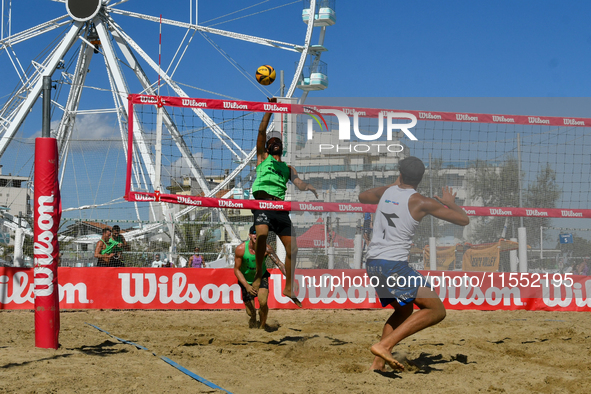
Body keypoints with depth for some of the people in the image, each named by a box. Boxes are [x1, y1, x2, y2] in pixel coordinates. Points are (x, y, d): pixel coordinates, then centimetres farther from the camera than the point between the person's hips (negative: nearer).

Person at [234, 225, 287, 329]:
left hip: (261, 277, 0)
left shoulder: (266, 248, -22)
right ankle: (253, 321, 42)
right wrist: (247, 286, -26)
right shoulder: (240, 249, -23)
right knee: (251, 313, 2)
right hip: (246, 280, 0)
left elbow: (279, 263, -24)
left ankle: (263, 326, 3)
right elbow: (236, 270, -15)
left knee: (263, 302, -26)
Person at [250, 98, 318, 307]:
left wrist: (309, 187, -11)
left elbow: (298, 182, 11)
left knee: (292, 249, -2)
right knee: (262, 235, -31)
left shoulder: (288, 168, 28)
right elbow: (261, 131, 9)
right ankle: (258, 273, -12)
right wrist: (269, 110, 3)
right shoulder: (262, 158, 19)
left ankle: (288, 288, 12)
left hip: (281, 208, 4)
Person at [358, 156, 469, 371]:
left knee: (404, 311, 26)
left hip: (373, 263, 8)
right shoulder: (421, 202, -6)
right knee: (437, 311, -5)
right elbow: (463, 219, -1)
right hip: (394, 266, -8)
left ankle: (378, 364, 18)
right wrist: (450, 202, 18)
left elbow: (362, 197, 35)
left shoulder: (387, 191, 10)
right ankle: (384, 345, -16)